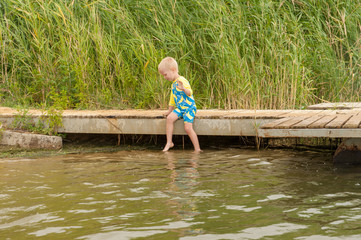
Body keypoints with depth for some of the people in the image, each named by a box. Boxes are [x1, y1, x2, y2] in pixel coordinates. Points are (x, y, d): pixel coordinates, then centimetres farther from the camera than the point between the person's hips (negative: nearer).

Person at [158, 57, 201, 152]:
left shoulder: (182, 81, -14)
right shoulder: (173, 84, 16)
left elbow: (190, 93, -28)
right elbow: (173, 99, 28)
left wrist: (183, 89, -49)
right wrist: (169, 111, 34)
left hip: (189, 108, -8)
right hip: (179, 108, 8)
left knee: (188, 128, -19)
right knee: (170, 118, -17)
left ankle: (197, 149, -10)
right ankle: (169, 142, -12)